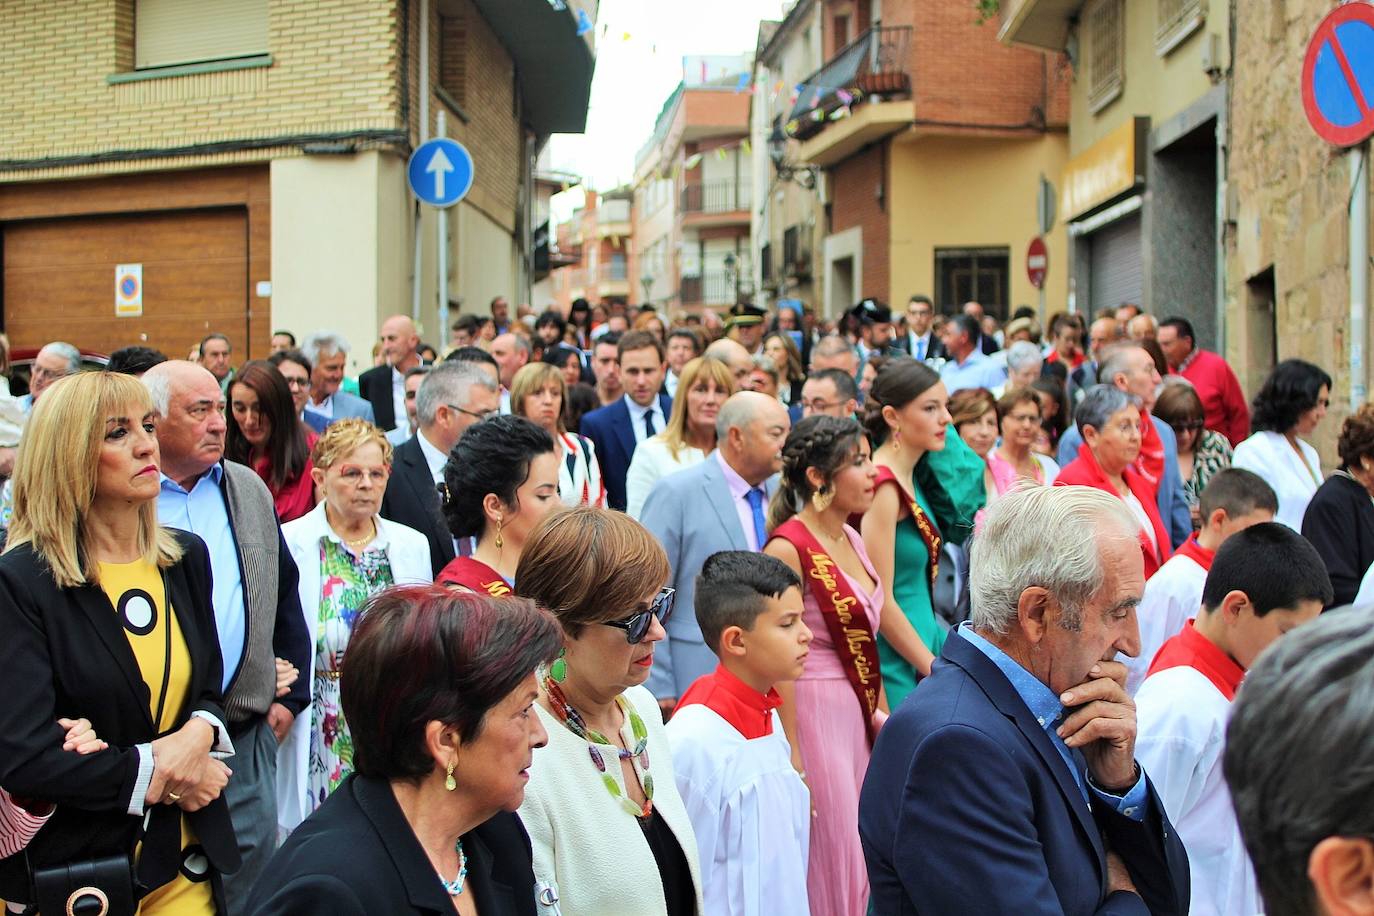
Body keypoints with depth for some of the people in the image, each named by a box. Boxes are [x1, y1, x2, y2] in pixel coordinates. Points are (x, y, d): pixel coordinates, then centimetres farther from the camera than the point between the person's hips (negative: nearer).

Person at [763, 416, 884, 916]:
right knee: (829, 860, 2)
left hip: (859, 718, 8)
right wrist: (791, 757, -18)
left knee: (864, 853, 15)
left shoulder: (851, 539, 9)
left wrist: (882, 712, 13)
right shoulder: (789, 546, -16)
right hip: (816, 713, -8)